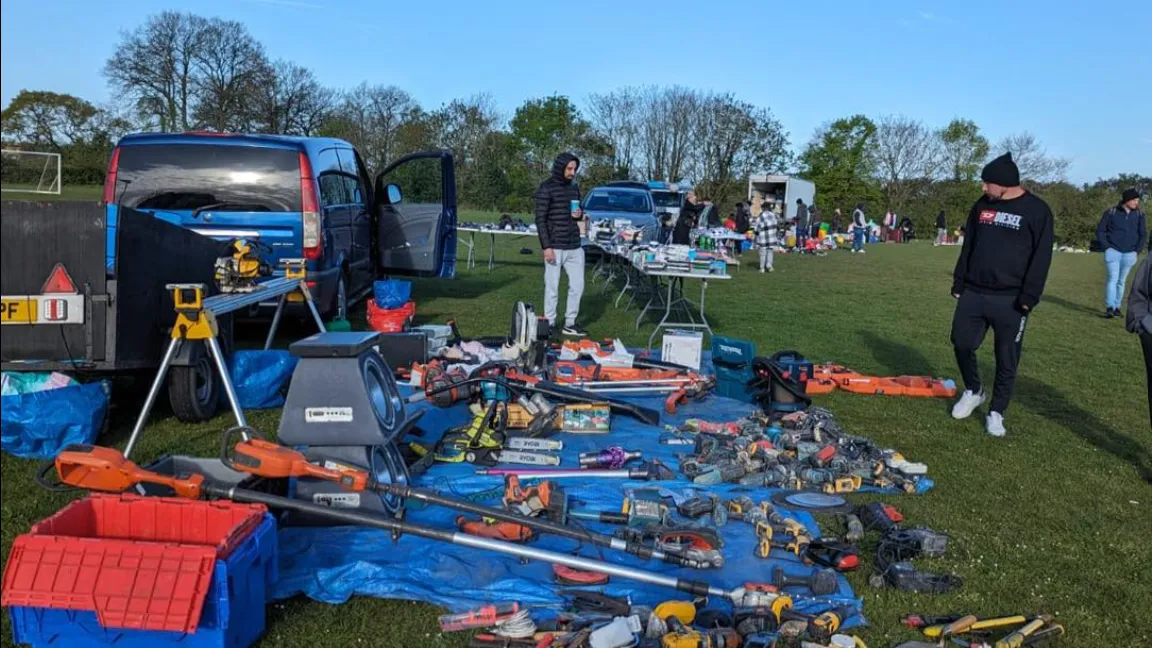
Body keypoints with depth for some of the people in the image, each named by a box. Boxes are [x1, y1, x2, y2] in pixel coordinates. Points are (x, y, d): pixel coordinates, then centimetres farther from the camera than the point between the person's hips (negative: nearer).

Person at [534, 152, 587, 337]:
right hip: (555, 247, -6)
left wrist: (580, 214, -1)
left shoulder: (574, 187, 12)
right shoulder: (546, 188, -7)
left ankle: (570, 324, 19)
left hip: (575, 247, 6)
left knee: (577, 286, 8)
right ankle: (550, 324, 12)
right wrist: (546, 247, -16)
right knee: (552, 288, 1)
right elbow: (540, 219, -10)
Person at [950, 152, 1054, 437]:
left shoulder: (1036, 210, -6)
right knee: (961, 343, 5)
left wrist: (1029, 298, -15)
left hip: (1010, 300, -4)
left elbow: (1041, 258, -9)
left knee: (1007, 360, 4)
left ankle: (996, 412, 17)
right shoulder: (982, 205, 9)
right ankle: (973, 391, 30)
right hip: (973, 294, 4)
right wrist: (958, 284, 10)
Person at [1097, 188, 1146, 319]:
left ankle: (1117, 307, 13)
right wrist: (1106, 246, -6)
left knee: (1121, 281, 7)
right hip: (1113, 251, -3)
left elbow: (1143, 233, 13)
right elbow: (1100, 230, 1)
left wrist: (1137, 249, 3)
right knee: (1113, 278, -12)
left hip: (1129, 254, 3)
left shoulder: (1139, 215, 5)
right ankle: (1110, 308, -16)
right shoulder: (1111, 212, -4)